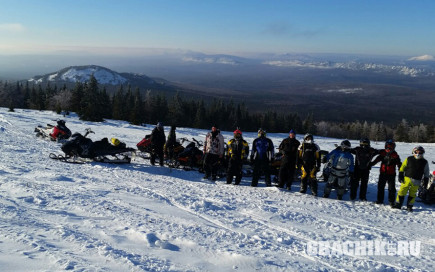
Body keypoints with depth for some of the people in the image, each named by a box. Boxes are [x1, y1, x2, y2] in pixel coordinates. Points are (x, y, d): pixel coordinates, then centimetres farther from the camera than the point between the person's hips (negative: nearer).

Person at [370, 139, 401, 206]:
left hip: (391, 174, -2)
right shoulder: (383, 153, 3)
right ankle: (380, 200, 17)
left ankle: (391, 201, 11)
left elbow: (399, 164, -1)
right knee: (380, 186, 7)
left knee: (391, 188, 1)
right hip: (383, 173, 2)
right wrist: (371, 164, 2)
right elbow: (377, 160, 9)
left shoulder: (395, 155, -2)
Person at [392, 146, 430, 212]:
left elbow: (426, 173, 11)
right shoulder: (409, 159, 3)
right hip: (406, 179, 0)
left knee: (412, 194, 6)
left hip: (416, 181, 0)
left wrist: (425, 181, 7)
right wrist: (400, 176, 0)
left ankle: (409, 206, 17)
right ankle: (398, 204, 4)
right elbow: (402, 168, 7)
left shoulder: (424, 162, 5)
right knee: (402, 191, -3)